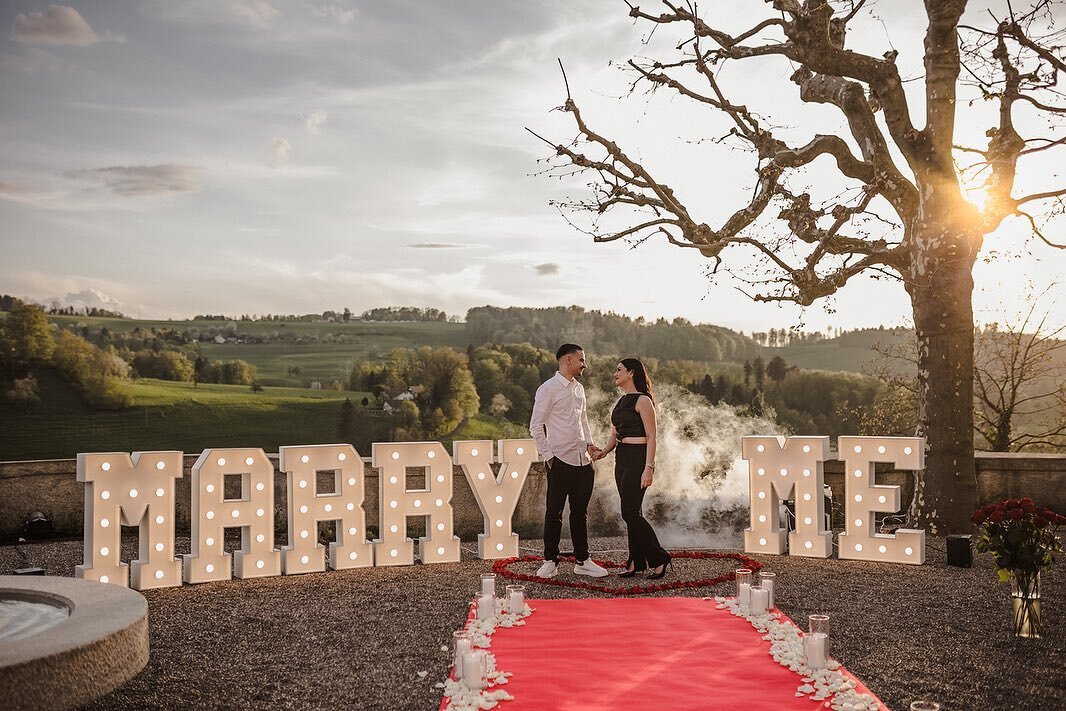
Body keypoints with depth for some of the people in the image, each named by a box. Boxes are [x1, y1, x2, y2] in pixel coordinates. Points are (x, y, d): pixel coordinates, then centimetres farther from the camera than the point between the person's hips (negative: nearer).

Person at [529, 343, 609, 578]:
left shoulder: (579, 388, 14)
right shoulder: (548, 389, -9)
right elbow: (535, 426, -10)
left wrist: (589, 443, 9)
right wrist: (548, 456, -11)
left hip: (583, 461, 7)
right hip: (561, 461, -7)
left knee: (580, 512, 12)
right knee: (554, 512, 0)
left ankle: (582, 561, 19)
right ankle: (550, 561, 10)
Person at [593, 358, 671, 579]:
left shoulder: (643, 401, -10)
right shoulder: (621, 401, 16)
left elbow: (651, 437, -14)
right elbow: (614, 434, 17)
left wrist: (649, 467, -20)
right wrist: (603, 451, -1)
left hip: (638, 458, -9)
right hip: (622, 458, 9)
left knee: (630, 512, -10)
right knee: (631, 513, 10)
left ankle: (658, 559, 0)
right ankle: (636, 562, 15)